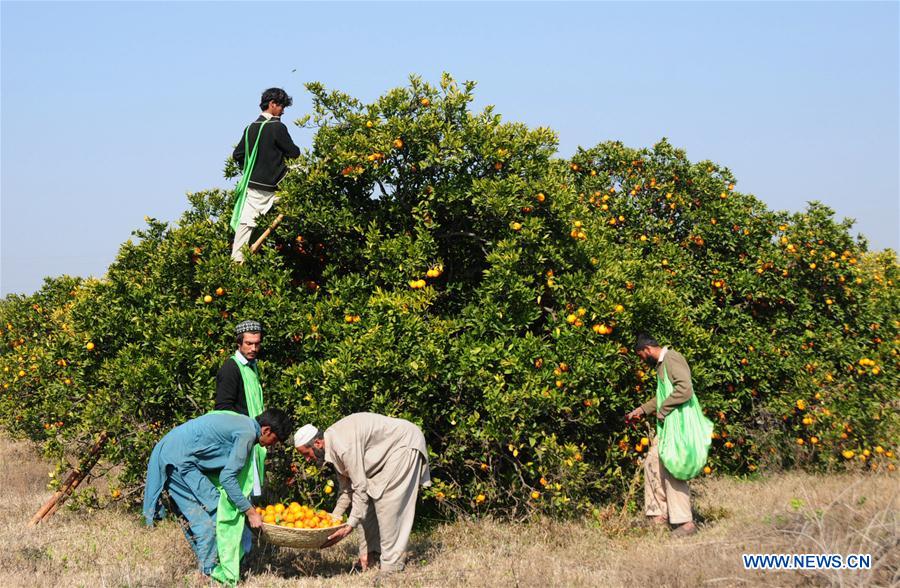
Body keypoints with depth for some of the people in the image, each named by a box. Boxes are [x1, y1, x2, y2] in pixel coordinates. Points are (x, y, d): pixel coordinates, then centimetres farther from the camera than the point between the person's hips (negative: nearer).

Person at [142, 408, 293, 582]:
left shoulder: (241, 423, 16)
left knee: (194, 516, 14)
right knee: (212, 508, -5)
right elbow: (227, 477, -15)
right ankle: (209, 571, -2)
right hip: (179, 459, -10)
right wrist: (250, 512, -9)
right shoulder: (248, 433, -14)